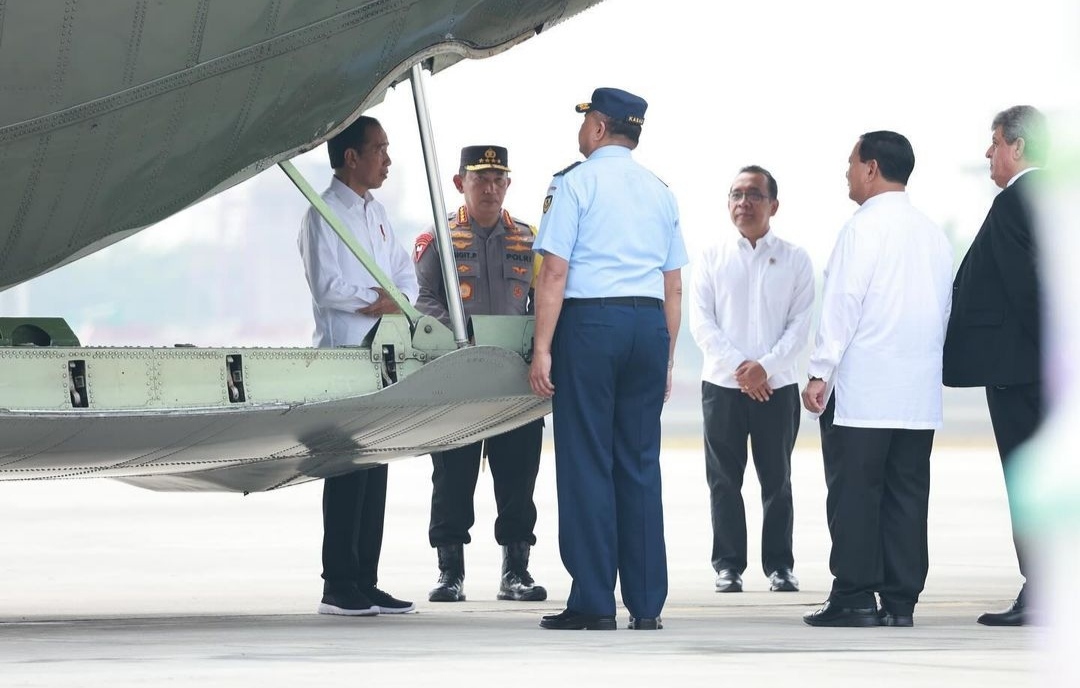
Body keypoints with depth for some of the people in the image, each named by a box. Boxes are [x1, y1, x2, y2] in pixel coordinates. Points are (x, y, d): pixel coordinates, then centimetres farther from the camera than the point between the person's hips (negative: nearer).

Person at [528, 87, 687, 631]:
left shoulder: (575, 182, -2)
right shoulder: (660, 192, 15)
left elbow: (555, 272, -9)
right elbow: (674, 286, 15)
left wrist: (543, 348, -8)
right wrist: (666, 358, 19)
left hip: (590, 321, -5)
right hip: (649, 324, 5)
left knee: (587, 463, -2)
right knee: (640, 463, 7)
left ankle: (594, 603, -3)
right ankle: (646, 603, 7)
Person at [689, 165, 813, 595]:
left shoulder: (794, 260, 5)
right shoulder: (712, 258, 6)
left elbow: (801, 323, -1)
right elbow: (701, 322, 0)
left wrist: (766, 366, -14)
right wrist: (738, 365, -12)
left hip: (777, 386, -1)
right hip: (722, 384, 1)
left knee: (777, 479, 3)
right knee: (724, 479, 2)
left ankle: (779, 565, 9)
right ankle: (729, 566, 8)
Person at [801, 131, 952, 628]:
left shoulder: (864, 228, -8)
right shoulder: (933, 233, 12)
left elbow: (842, 304, -11)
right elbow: (944, 306, 13)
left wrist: (821, 373, -8)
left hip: (861, 387, -6)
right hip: (920, 392, 6)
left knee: (854, 492, -3)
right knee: (907, 492, 5)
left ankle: (854, 599, -5)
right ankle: (900, 602, 3)